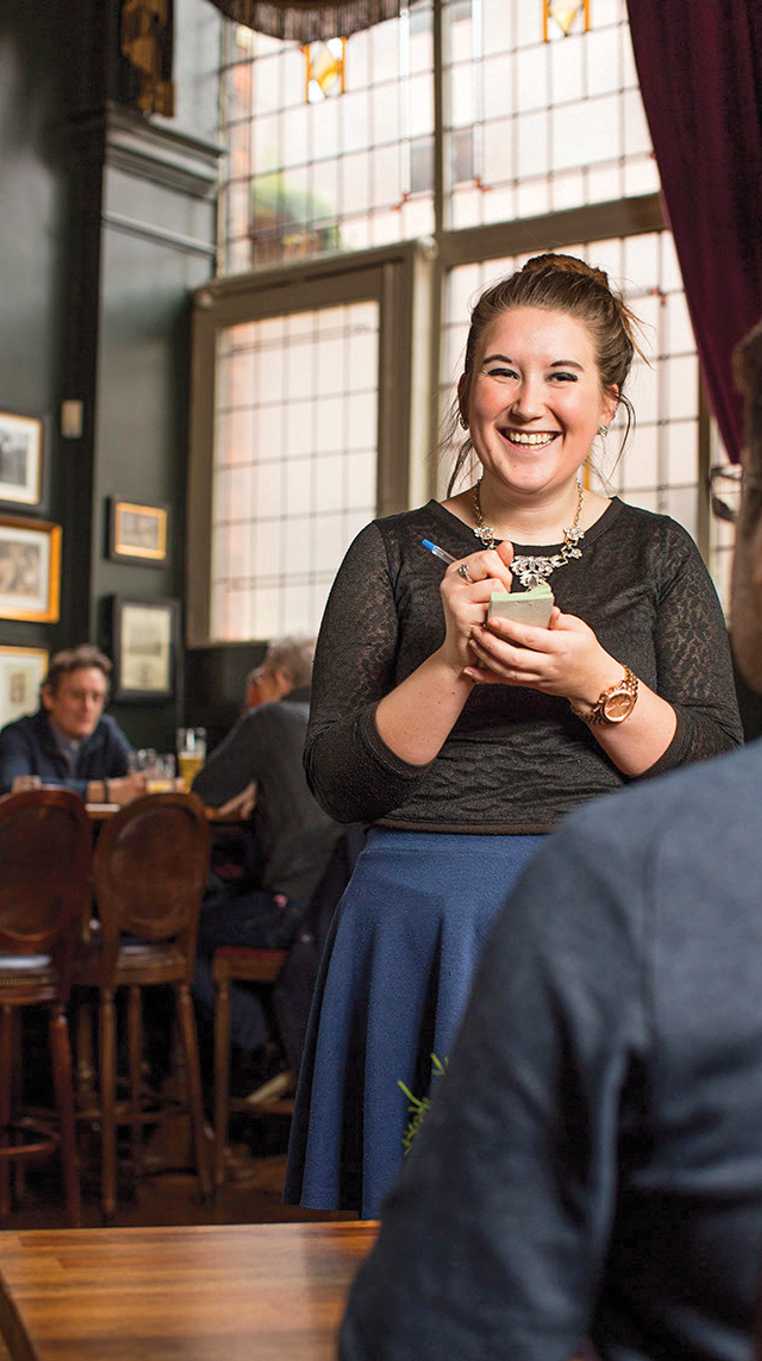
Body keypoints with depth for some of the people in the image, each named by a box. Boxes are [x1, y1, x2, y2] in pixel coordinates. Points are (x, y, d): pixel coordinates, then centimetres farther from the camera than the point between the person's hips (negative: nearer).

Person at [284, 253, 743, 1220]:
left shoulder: (658, 554, 6)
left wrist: (596, 683, -16)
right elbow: (338, 783, -3)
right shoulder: (395, 554, 4)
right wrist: (453, 664, -17)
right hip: (422, 929, 0)